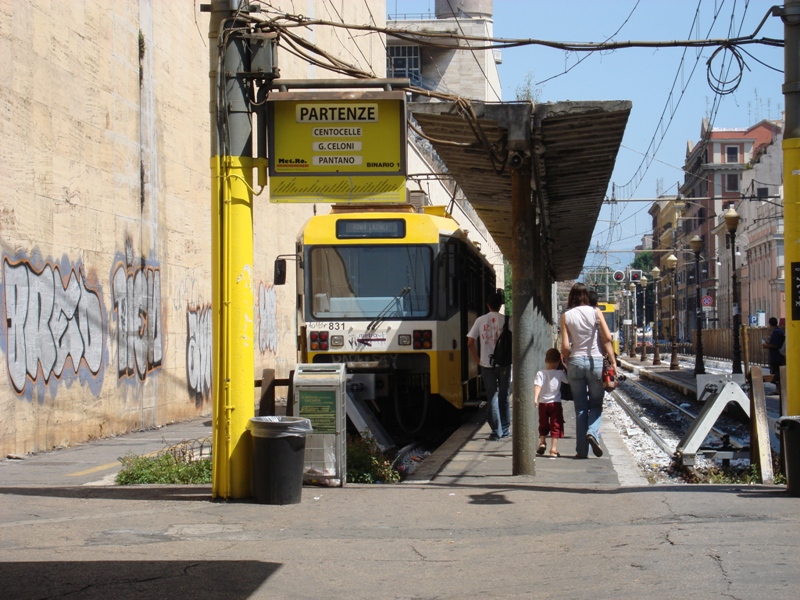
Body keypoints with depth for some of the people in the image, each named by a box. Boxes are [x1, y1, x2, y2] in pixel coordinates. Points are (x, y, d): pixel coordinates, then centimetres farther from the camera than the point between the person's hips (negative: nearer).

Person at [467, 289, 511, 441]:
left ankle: (496, 432, 1)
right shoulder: (506, 320, -4)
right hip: (504, 364, -1)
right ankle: (505, 430, 16)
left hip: (486, 364, 1)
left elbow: (470, 343, 0)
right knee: (504, 397, 11)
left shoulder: (480, 321, 1)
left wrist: (478, 360, 8)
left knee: (492, 397, 5)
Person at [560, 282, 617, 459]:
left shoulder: (566, 316, 0)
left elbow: (565, 346, -4)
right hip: (595, 360, -1)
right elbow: (607, 338, -7)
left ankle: (582, 449, 5)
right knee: (596, 404, 12)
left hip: (575, 361, 1)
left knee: (580, 407, 7)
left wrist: (566, 362, 11)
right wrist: (613, 361, -2)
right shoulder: (595, 312, -1)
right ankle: (592, 432, -16)